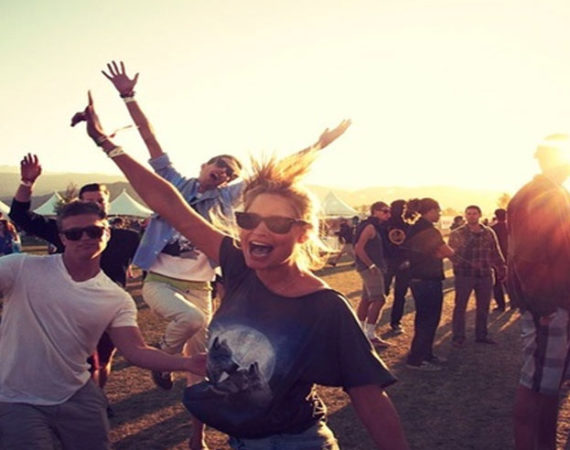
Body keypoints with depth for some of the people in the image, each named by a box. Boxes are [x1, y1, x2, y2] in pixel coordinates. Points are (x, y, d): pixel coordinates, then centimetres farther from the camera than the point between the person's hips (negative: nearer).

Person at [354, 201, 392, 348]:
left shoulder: (376, 227, 15)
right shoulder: (370, 227, -15)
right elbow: (358, 248, -22)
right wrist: (371, 265, -21)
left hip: (373, 267, 10)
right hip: (370, 268, -10)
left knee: (366, 299, 13)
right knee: (379, 299, -12)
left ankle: (360, 331, 21)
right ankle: (370, 336, -9)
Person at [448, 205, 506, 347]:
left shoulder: (489, 233, 7)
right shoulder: (457, 233, -1)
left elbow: (496, 253, 12)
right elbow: (452, 253, -6)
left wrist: (502, 269, 8)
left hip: (485, 275, 3)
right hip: (464, 275, -3)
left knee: (483, 307, 12)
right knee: (460, 306, 1)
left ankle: (481, 335, 26)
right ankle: (458, 337, 10)